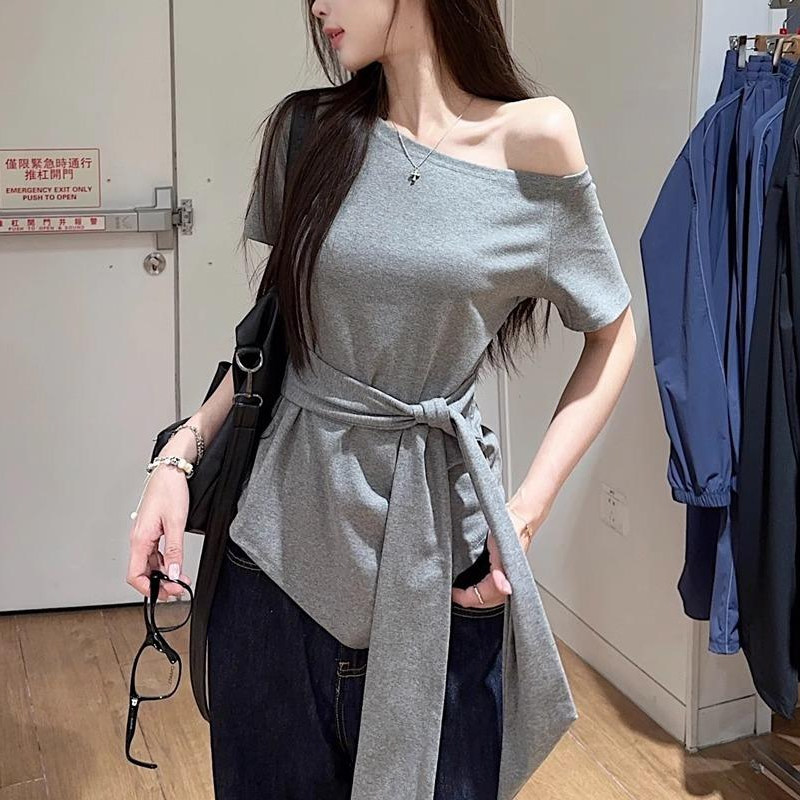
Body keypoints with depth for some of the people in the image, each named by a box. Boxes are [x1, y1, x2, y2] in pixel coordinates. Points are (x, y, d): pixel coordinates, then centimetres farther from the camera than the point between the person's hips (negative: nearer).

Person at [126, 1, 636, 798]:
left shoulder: (534, 140, -8)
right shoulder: (308, 132, 1)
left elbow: (611, 333, 1)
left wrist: (529, 506, -7)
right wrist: (179, 455, -2)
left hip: (437, 546, -2)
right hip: (285, 532, 3)